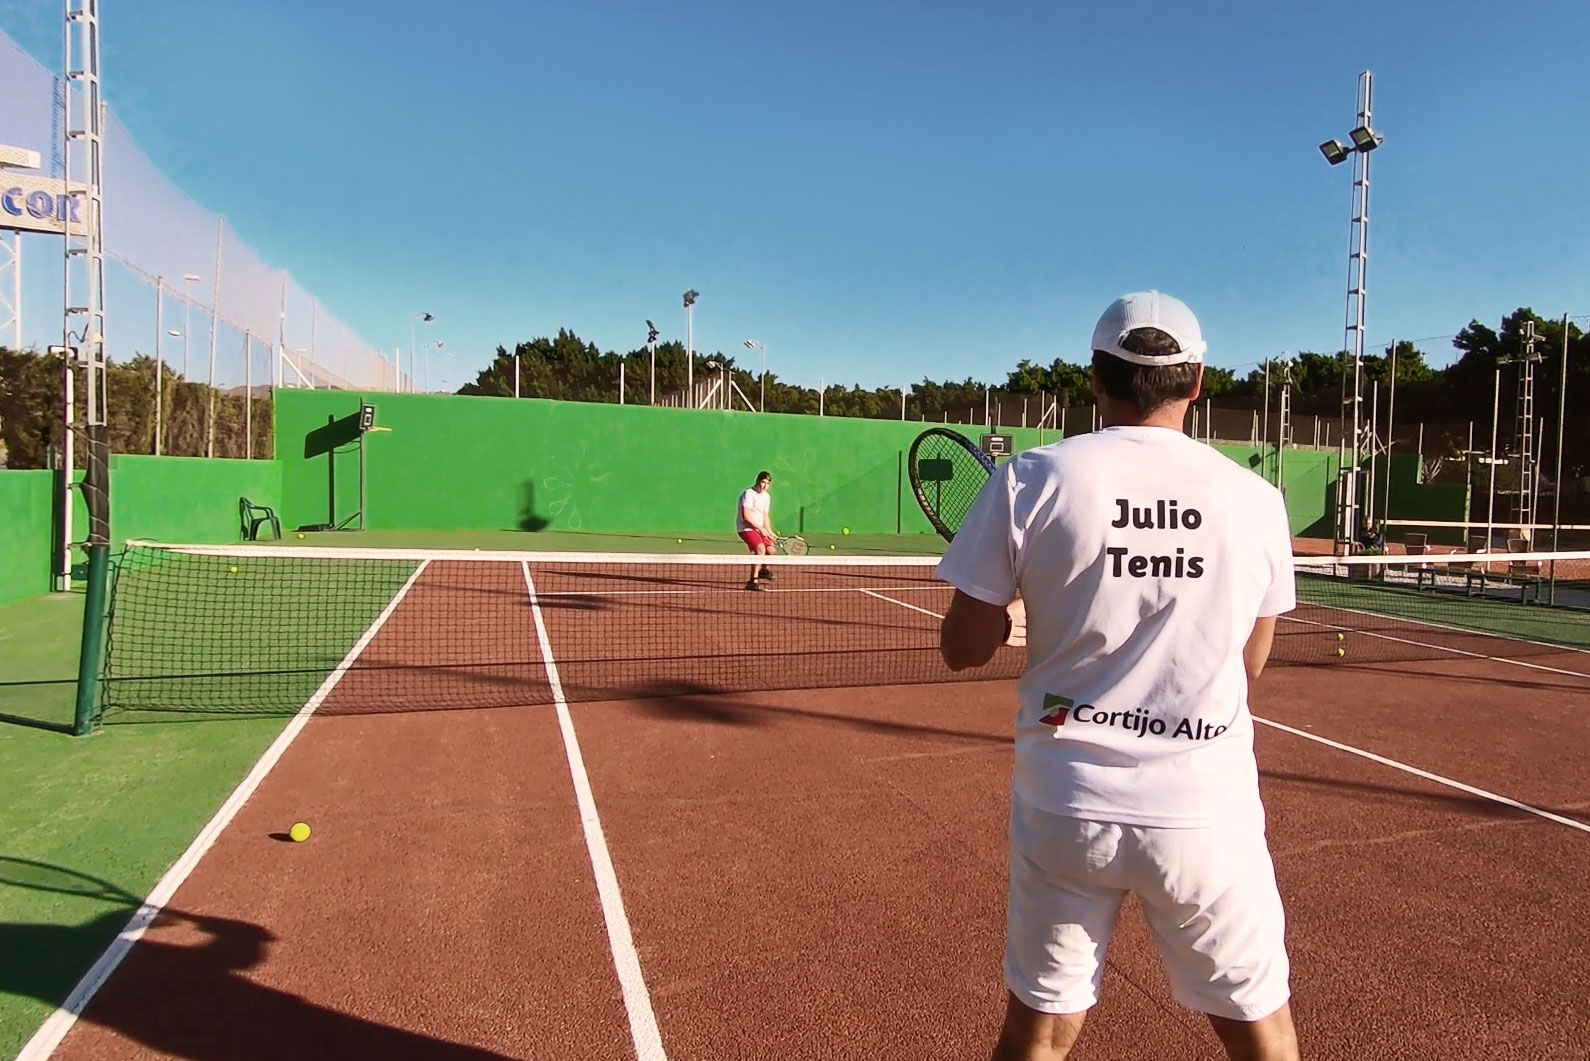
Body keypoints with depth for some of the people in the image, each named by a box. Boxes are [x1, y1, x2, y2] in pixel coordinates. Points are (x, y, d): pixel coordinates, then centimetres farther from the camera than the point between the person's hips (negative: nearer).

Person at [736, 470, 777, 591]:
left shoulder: (767, 496, 9)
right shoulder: (749, 494, -17)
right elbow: (746, 516, -23)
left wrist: (770, 532, 5)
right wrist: (761, 528, -19)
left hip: (759, 529, 9)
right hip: (746, 528, -9)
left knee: (771, 549, 12)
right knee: (760, 548, -28)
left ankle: (763, 570, 44)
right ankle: (754, 580, -27)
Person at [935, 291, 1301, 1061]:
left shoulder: (1029, 479, -7)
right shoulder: (1257, 500, -2)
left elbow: (962, 649, -2)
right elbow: (1250, 660, 11)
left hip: (1065, 806, 0)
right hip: (1206, 816, 1)